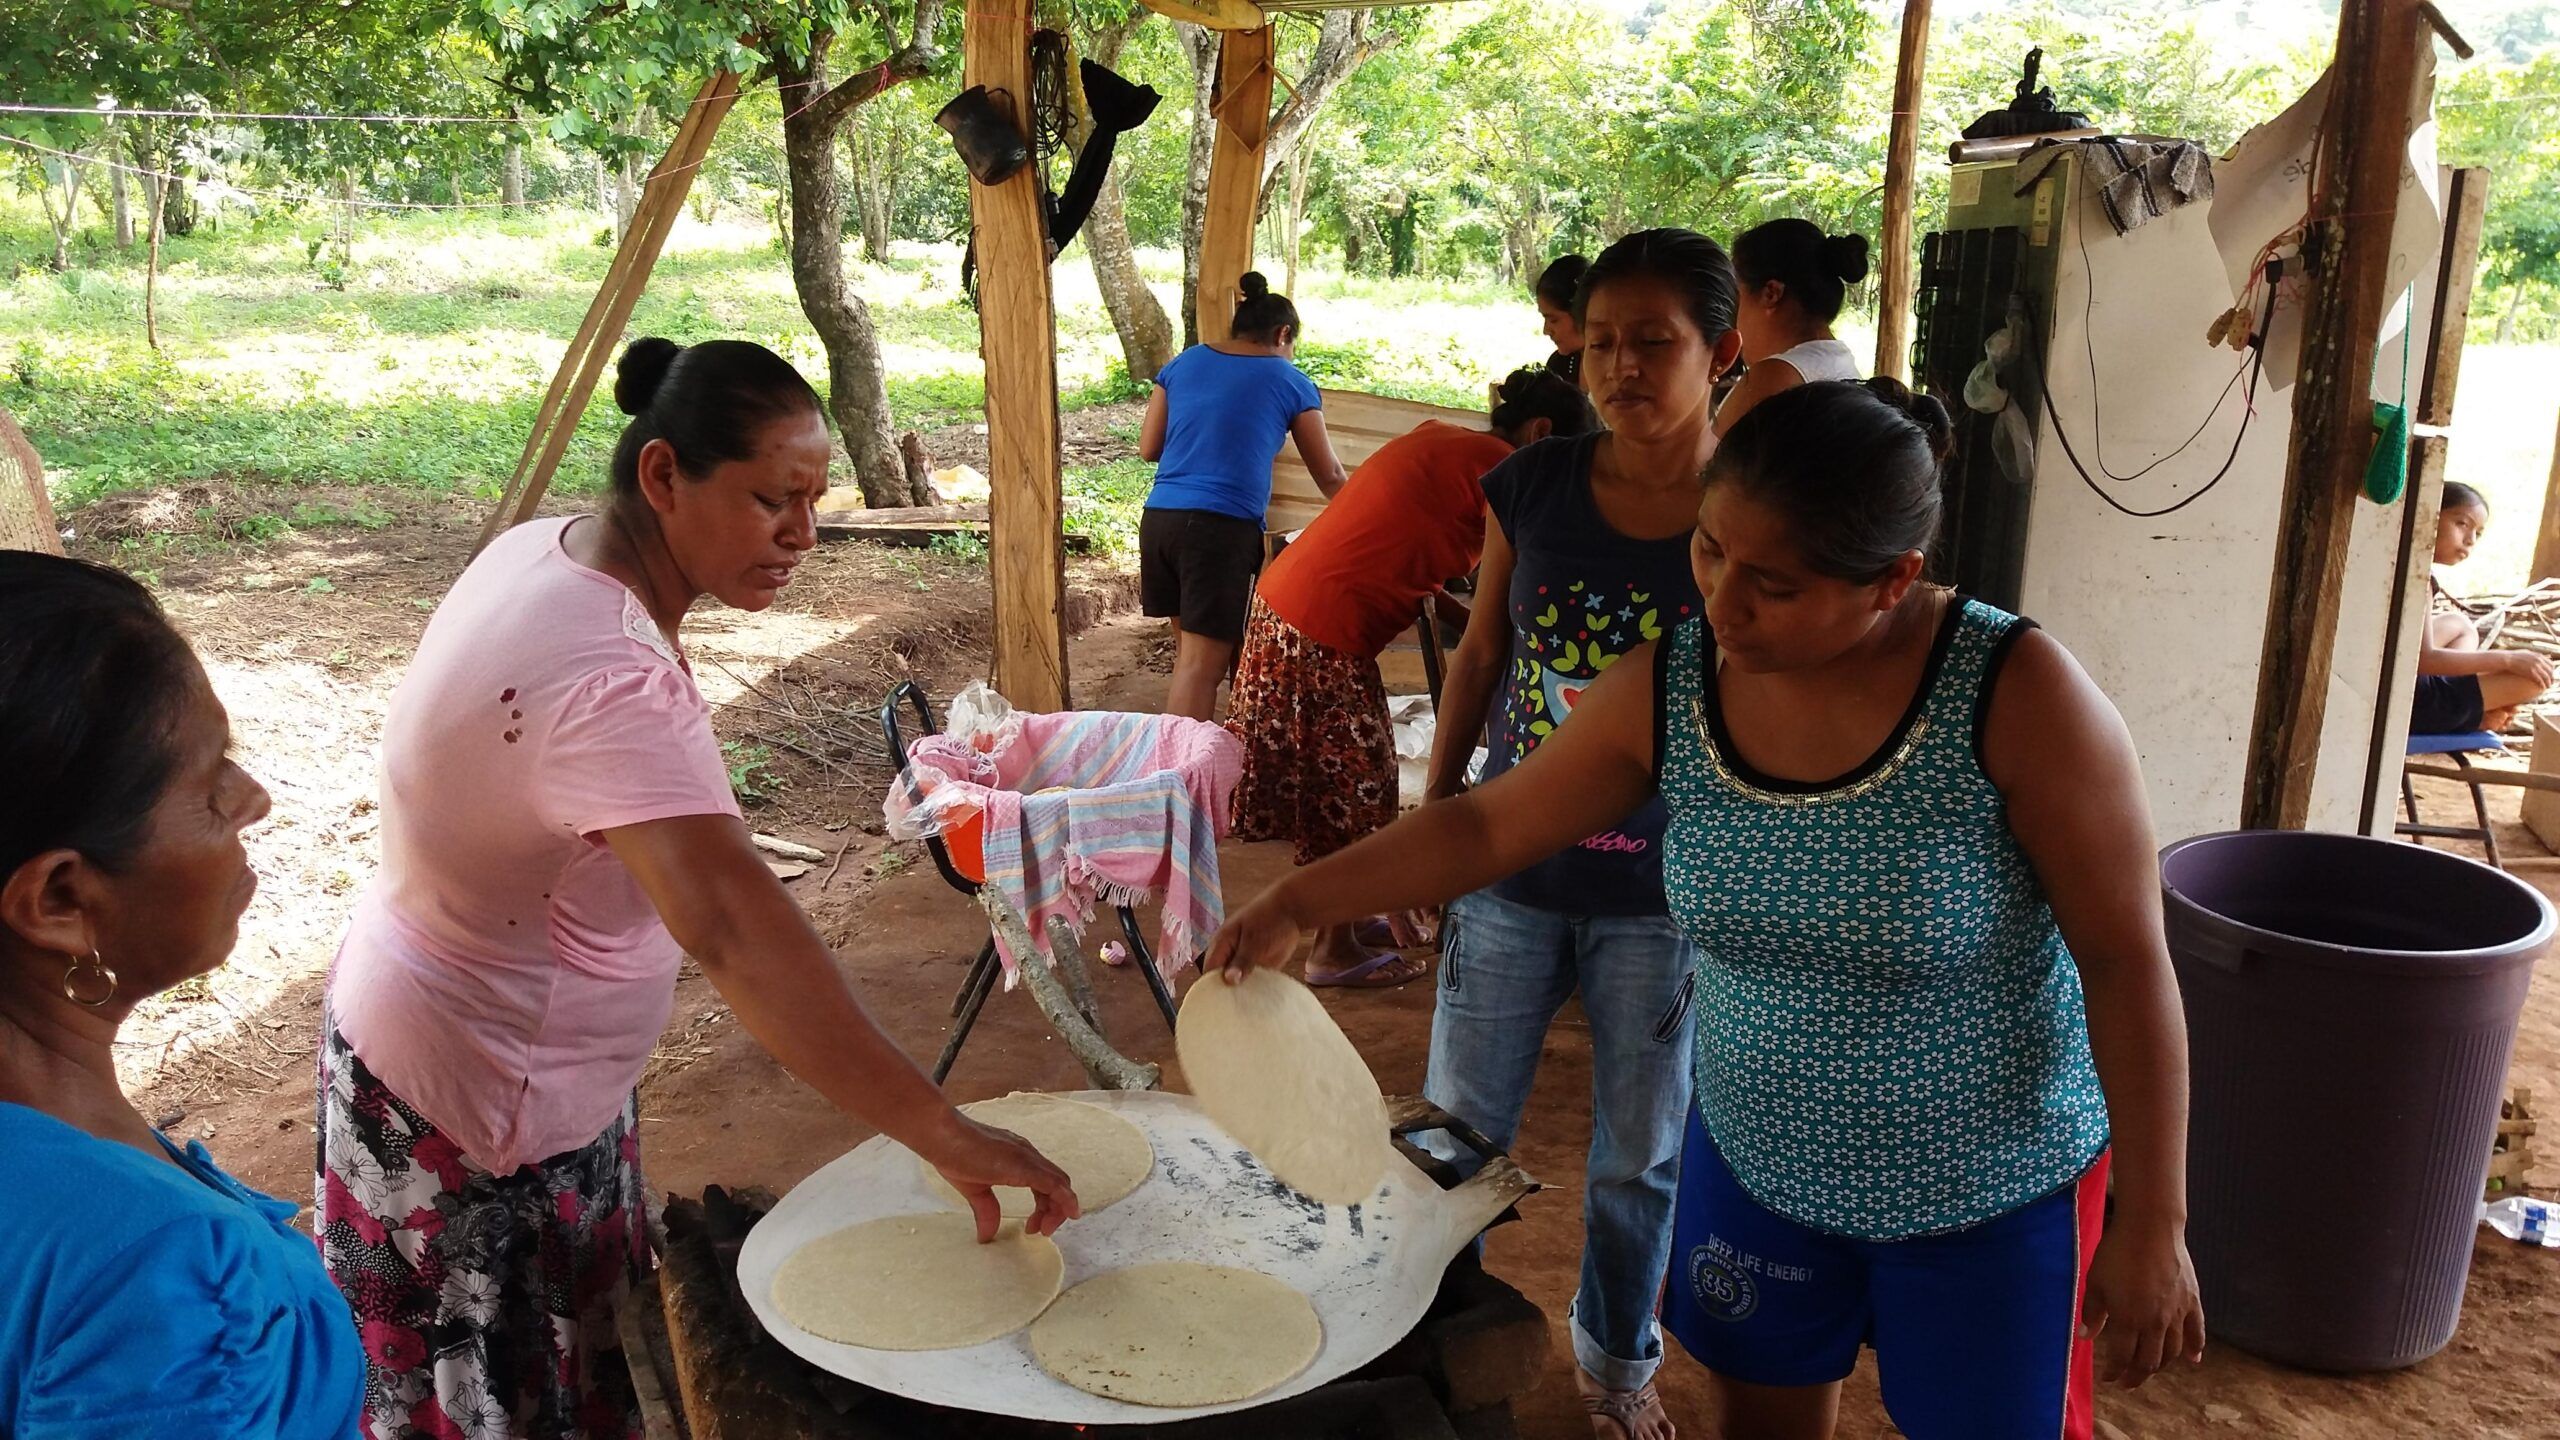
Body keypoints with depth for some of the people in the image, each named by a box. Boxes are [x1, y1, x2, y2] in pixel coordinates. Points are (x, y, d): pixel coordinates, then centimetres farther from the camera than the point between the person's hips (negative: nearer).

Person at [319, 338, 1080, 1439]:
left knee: (570, 1340, 24)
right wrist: (942, 1134, -50)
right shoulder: (609, 680, -35)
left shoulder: (544, 546, -5)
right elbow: (734, 930, -48)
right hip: (482, 1117, -9)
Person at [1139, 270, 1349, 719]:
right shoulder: (1291, 383, 5)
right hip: (1223, 529, -5)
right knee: (1202, 664, -4)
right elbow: (1329, 476, 12)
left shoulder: (1183, 363, 14)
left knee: (1188, 648, 19)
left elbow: (1148, 448, 14)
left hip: (1159, 518, 5)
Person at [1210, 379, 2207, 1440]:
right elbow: (1487, 827, -3)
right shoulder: (1666, 692, -13)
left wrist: (2153, 1223, -14)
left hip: (1989, 1194, -3)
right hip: (1757, 1165, 3)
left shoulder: (2015, 695, -24)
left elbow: (2127, 962, -18)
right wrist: (1298, 902, -10)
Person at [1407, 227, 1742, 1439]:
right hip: (1513, 871, 2)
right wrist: (1434, 810, 10)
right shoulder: (1534, 485, -5)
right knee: (1457, 1127, 15)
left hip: (1664, 895, -2)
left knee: (1641, 1154, 17)